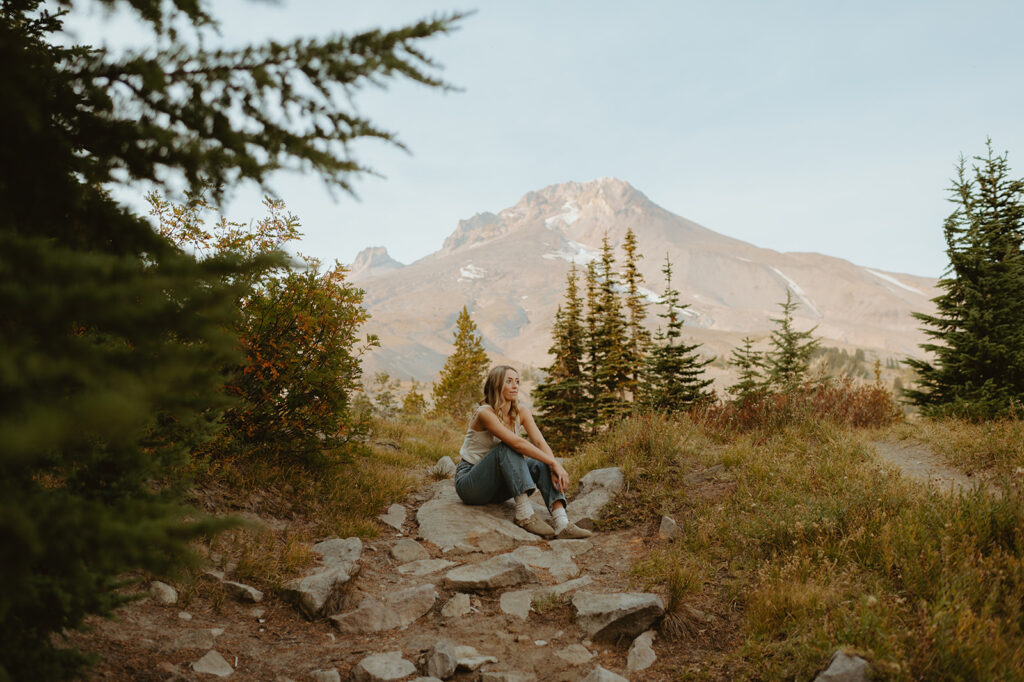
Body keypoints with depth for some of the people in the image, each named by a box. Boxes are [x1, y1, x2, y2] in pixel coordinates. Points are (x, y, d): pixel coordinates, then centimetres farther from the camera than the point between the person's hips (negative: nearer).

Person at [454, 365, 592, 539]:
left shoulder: (520, 412, 0)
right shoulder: (484, 413, -21)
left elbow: (540, 442, -14)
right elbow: (517, 442, -32)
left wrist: (554, 467, -32)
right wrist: (553, 462, -33)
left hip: (498, 485, 6)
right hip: (468, 483, -6)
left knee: (541, 465, -18)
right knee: (507, 448, -31)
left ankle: (562, 524, -35)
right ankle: (524, 514, -36)